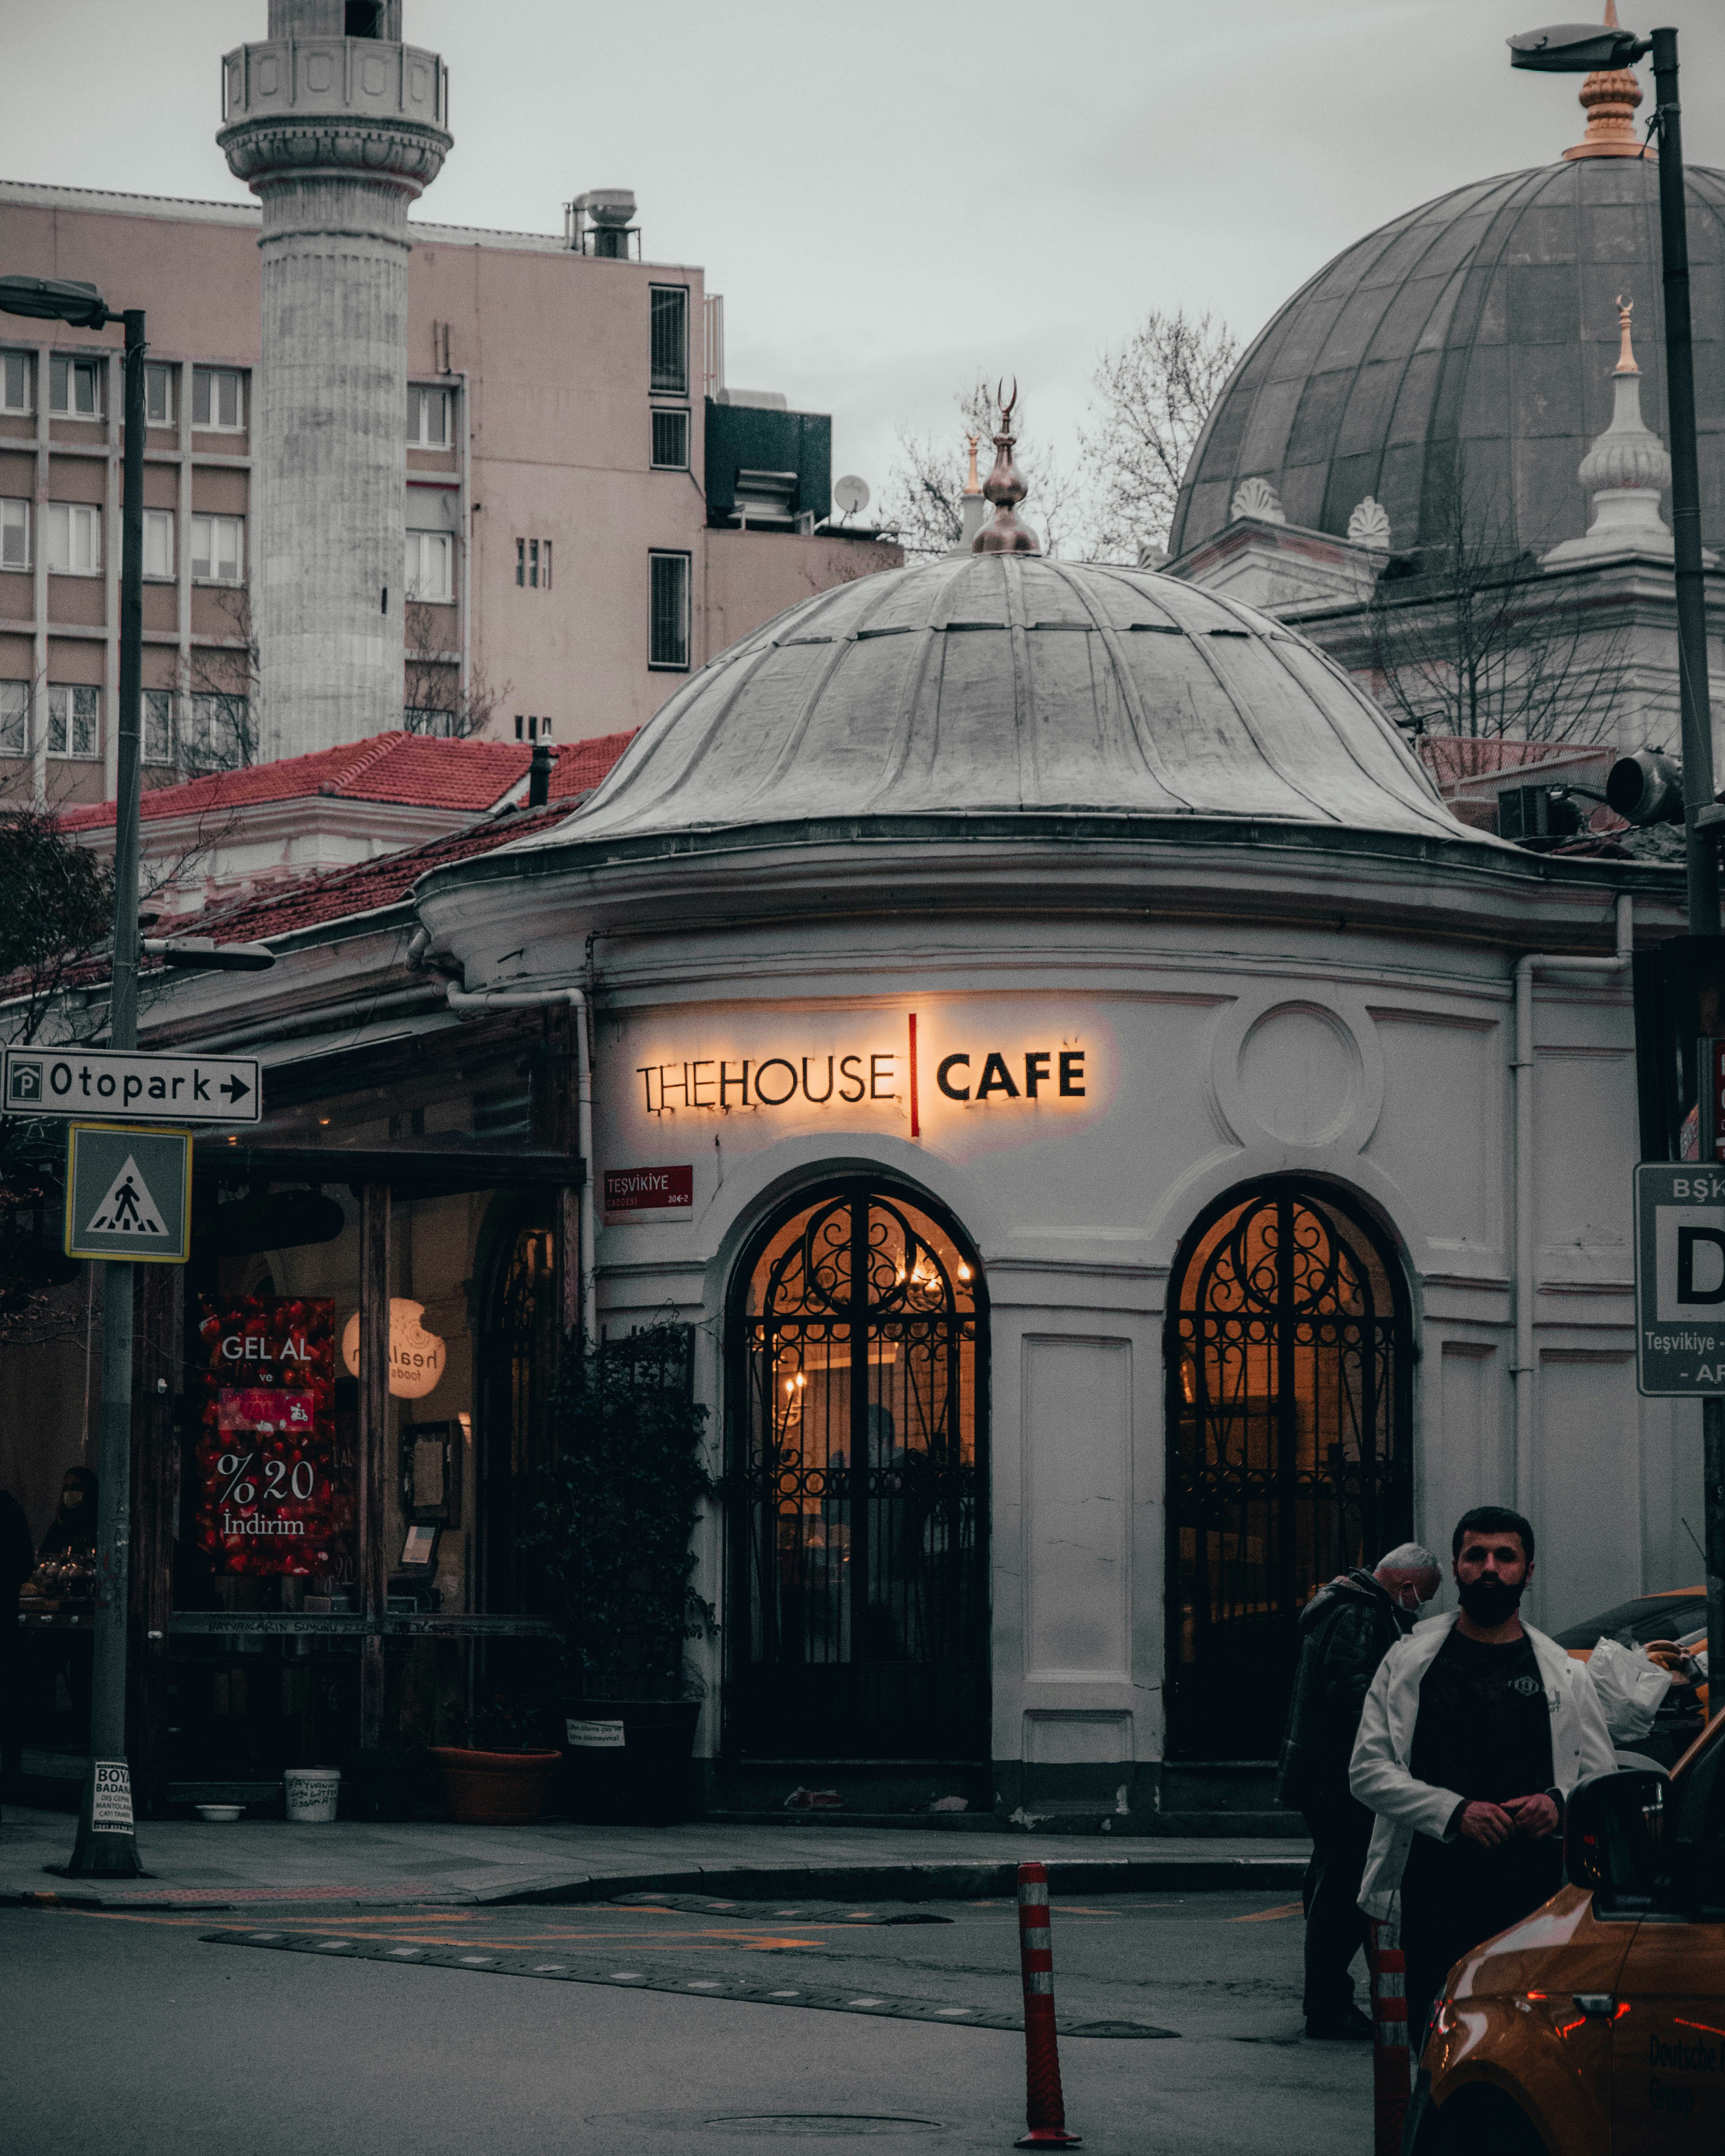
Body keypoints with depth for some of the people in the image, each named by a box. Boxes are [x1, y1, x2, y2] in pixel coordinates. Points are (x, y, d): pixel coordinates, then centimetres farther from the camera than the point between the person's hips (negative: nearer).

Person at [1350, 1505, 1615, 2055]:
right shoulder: (1408, 1664, 10)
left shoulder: (1563, 1676, 14)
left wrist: (1560, 1804, -7)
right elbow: (1368, 1771, 5)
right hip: (1435, 1896, 0)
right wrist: (1455, 1811, -10)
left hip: (1537, 1894, 0)